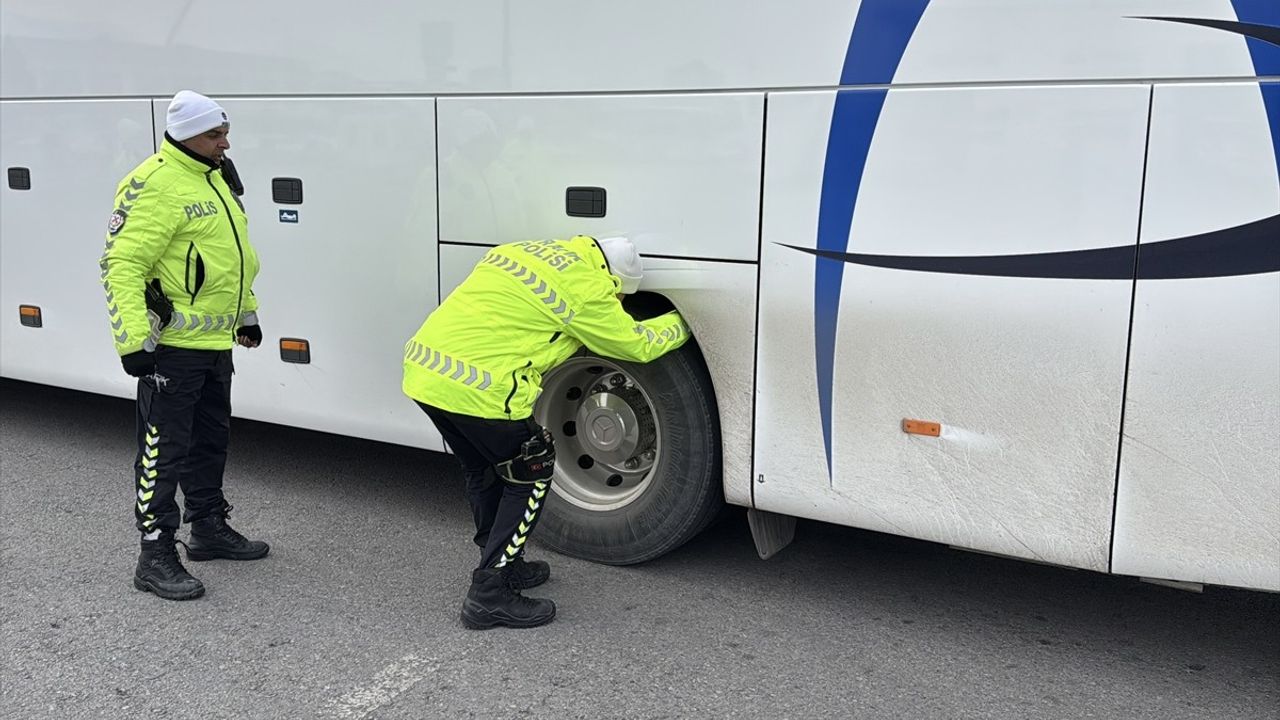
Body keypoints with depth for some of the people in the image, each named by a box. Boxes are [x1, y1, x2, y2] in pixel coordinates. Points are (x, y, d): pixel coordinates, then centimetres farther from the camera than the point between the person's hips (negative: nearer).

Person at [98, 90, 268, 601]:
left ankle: (209, 529, 34)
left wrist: (246, 313, 25)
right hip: (171, 346, -9)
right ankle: (155, 557, 6)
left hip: (214, 341, 9)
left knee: (211, 439, 19)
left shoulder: (216, 178, 13)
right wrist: (133, 339, -25)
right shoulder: (155, 185, -17)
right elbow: (122, 264, -21)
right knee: (164, 449, -3)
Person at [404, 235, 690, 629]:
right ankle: (489, 593, 9)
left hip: (422, 368, 9)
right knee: (532, 475, 9)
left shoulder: (526, 252, 19)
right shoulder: (588, 287, -4)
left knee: (483, 472, 25)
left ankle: (503, 564, 38)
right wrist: (680, 323, 27)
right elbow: (638, 345, 9)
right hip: (478, 387, -8)